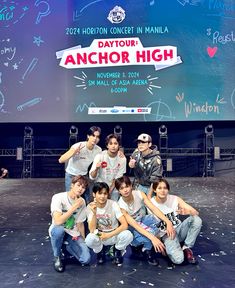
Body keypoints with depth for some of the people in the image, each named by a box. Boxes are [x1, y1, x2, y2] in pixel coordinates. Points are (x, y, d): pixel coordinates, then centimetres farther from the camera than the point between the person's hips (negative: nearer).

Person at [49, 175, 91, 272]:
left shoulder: (82, 202, -5)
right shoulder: (58, 198, -21)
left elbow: (80, 223, 4)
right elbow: (58, 221, -31)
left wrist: (83, 241, 1)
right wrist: (75, 207, -30)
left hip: (73, 234, 3)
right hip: (58, 231, -3)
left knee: (86, 259, -16)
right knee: (59, 229, -40)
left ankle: (67, 246, 14)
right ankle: (57, 257, -9)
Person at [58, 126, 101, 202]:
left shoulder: (98, 150, -14)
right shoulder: (78, 146, -27)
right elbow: (61, 160, -33)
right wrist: (74, 152, -49)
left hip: (84, 176, 4)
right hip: (71, 176, -4)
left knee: (86, 200, 6)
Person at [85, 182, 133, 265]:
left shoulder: (113, 204, -18)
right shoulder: (90, 207, -15)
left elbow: (125, 225, -22)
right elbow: (92, 230, -23)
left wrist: (109, 235, -26)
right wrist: (94, 213, -36)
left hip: (114, 235, 0)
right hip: (99, 236, 0)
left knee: (128, 235, -32)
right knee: (89, 239, -33)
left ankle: (118, 251, 4)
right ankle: (100, 251, 4)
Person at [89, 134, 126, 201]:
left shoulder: (122, 158, -14)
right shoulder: (100, 156, -19)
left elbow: (118, 178, -4)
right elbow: (92, 177, -19)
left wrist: (110, 190, -6)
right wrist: (96, 168, -38)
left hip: (114, 189, 2)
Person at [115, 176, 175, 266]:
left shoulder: (139, 194, -17)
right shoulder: (121, 206, -26)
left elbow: (154, 209, -22)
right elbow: (134, 225, -33)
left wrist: (168, 222, -36)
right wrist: (152, 238, -44)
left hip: (144, 219, 5)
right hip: (133, 228, -5)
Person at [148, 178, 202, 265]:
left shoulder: (175, 199, -7)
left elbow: (196, 212, -14)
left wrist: (187, 212, -33)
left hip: (179, 229, 4)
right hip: (166, 235, -4)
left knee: (196, 219, -24)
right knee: (178, 259, -31)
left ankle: (186, 248, -6)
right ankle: (168, 247, 4)